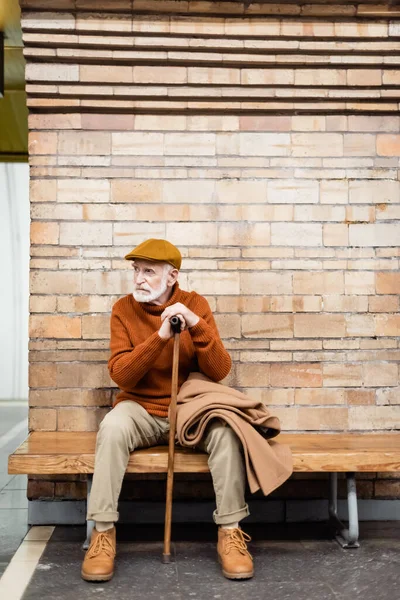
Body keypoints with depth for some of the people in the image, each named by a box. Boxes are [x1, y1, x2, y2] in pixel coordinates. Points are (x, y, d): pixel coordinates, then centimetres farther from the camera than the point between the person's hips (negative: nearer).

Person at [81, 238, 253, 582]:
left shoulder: (196, 304, -4)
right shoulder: (124, 309, -4)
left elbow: (219, 372, -11)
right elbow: (120, 375, -15)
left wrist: (197, 326, -26)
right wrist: (161, 336, -27)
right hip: (141, 410, 0)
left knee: (225, 429, -29)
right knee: (113, 427, -31)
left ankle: (230, 531, -15)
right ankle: (103, 533, -19)